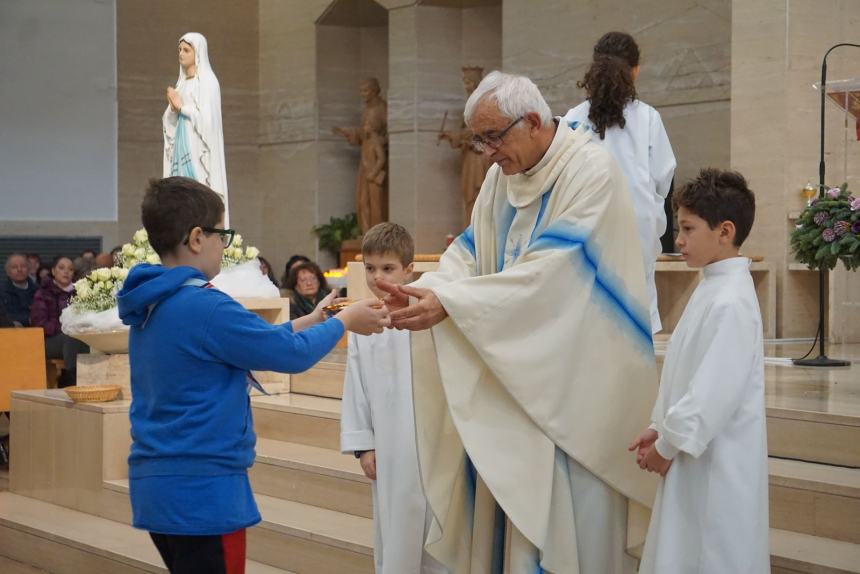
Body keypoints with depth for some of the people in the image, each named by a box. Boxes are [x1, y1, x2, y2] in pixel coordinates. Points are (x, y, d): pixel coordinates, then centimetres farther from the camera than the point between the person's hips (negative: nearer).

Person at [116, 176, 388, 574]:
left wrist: (311, 320, 20)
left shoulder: (151, 306, 9)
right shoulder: (204, 307, -20)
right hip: (201, 490, -9)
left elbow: (252, 342, 18)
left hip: (158, 484, 9)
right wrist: (343, 321, 5)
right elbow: (291, 355, -12)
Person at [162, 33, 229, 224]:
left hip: (198, 148, -7)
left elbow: (207, 118, -15)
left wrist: (182, 106, -7)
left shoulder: (207, 81, -5)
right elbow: (171, 120, 16)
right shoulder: (182, 82, 18)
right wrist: (173, 107, -4)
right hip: (181, 147, 7)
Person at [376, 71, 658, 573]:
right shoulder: (504, 175, 9)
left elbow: (549, 272, -25)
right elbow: (470, 252, 3)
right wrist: (422, 291, -17)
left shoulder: (592, 170, -16)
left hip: (574, 375, -7)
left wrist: (450, 303, -30)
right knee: (509, 504, 8)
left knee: (565, 517, -4)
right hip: (515, 368, 7)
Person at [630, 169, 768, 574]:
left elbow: (716, 391, -22)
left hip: (716, 464, -9)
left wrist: (668, 446, -14)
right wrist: (659, 428, 12)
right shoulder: (712, 289, 11)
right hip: (697, 456, 10)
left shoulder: (730, 301, -20)